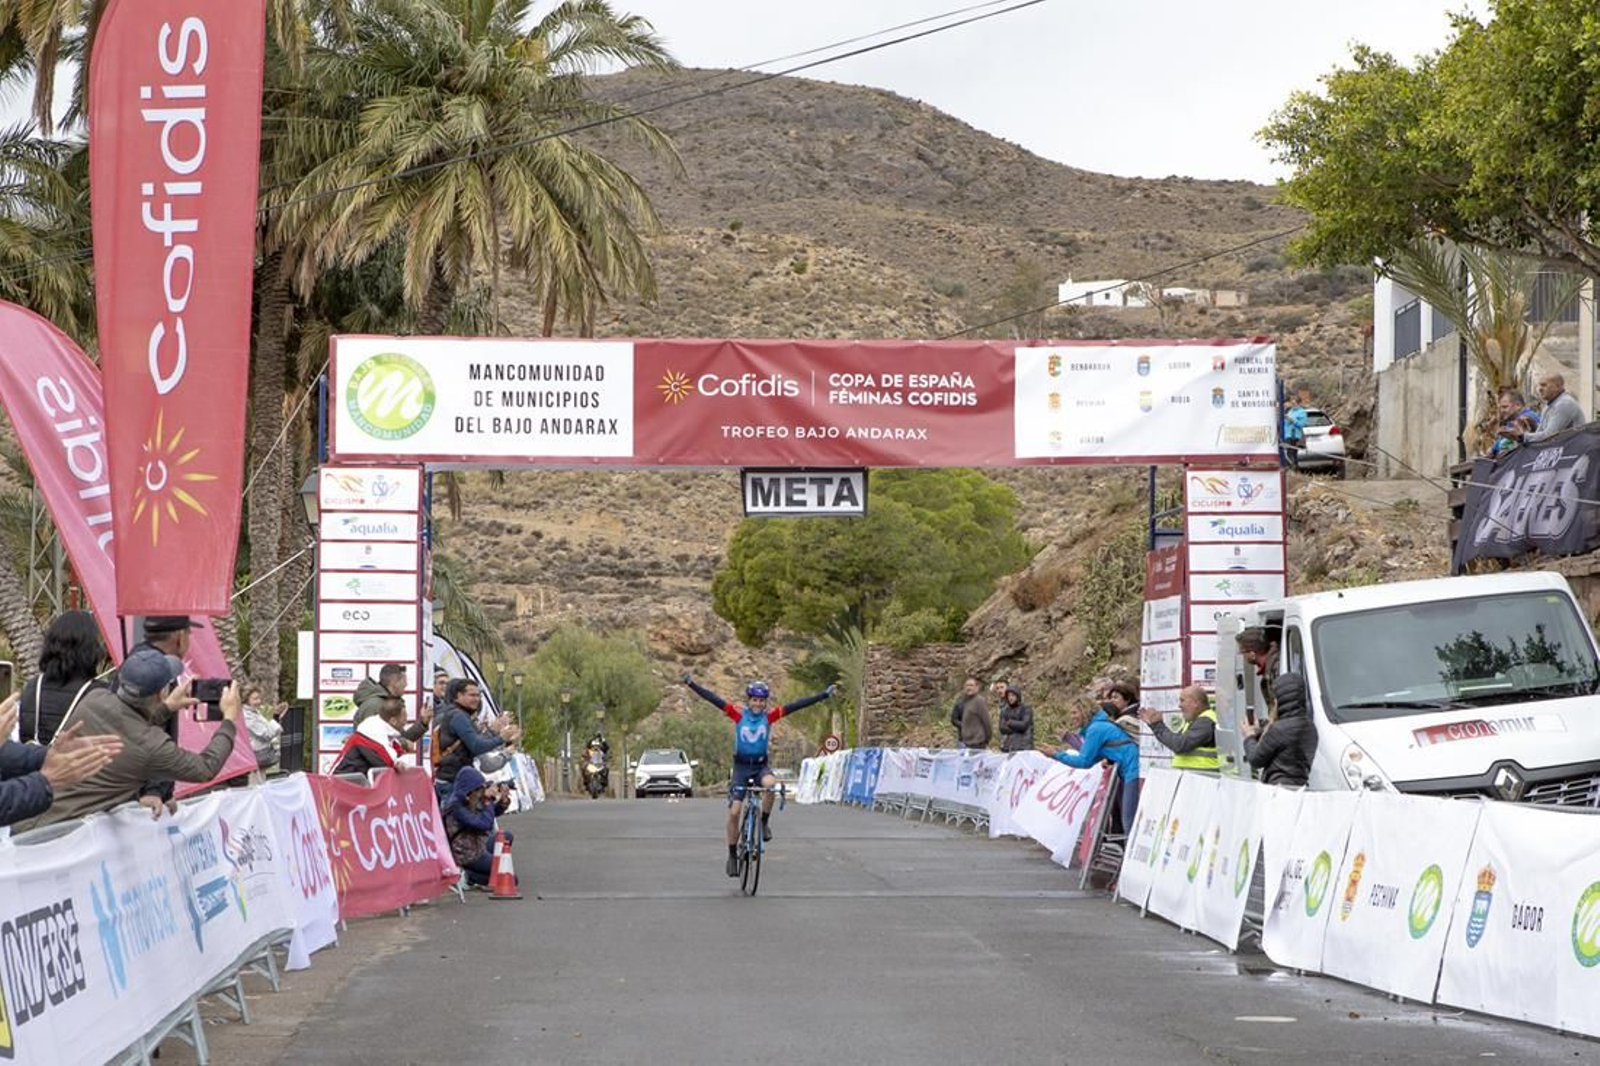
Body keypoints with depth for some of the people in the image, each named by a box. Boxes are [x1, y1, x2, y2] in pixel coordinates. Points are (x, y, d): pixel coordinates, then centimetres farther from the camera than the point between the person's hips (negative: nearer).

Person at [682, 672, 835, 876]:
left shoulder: (769, 716, -5)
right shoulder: (739, 715, -7)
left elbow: (796, 705, -9)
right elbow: (713, 699, -14)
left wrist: (825, 695, -13)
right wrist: (691, 684, -23)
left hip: (761, 766, 0)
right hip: (741, 766, 0)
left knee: (771, 784, -35)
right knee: (734, 811, -6)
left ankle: (764, 822, -11)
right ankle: (732, 855, 8)